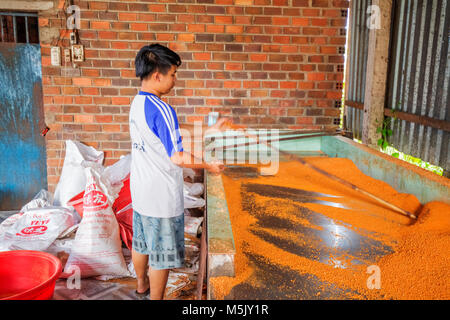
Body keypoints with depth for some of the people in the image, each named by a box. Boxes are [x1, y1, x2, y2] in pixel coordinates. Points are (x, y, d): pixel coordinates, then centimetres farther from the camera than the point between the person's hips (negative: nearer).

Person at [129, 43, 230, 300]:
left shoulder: (138, 103, 5)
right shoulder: (161, 110, -24)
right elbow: (178, 157, -25)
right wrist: (209, 165, -9)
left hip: (140, 192, 9)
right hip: (162, 198, -9)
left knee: (141, 242, 26)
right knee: (162, 254, 9)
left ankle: (142, 284, 47)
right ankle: (155, 297, 25)